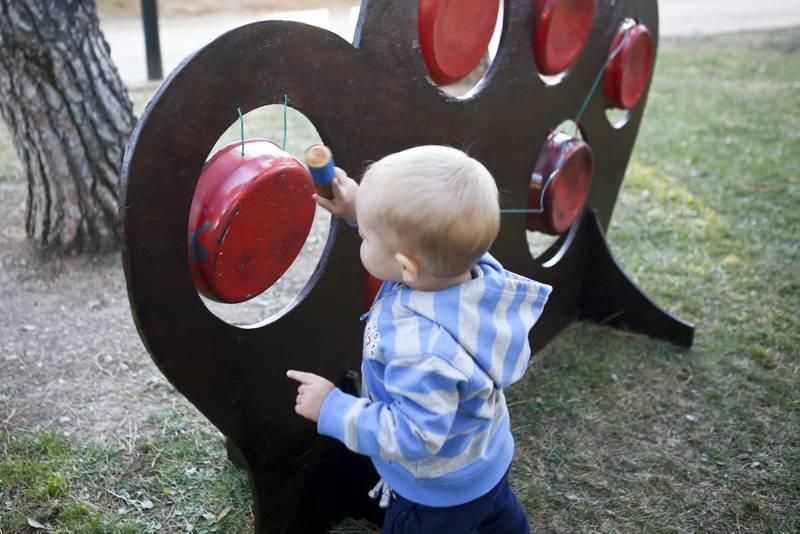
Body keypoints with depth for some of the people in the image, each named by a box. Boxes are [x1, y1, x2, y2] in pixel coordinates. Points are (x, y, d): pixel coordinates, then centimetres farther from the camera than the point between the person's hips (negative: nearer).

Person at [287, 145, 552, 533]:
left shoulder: (422, 349, -46)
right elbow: (417, 237, -3)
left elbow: (413, 436, -37)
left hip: (440, 496, -7)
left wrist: (333, 409, -30)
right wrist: (364, 213, -10)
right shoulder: (476, 270, -24)